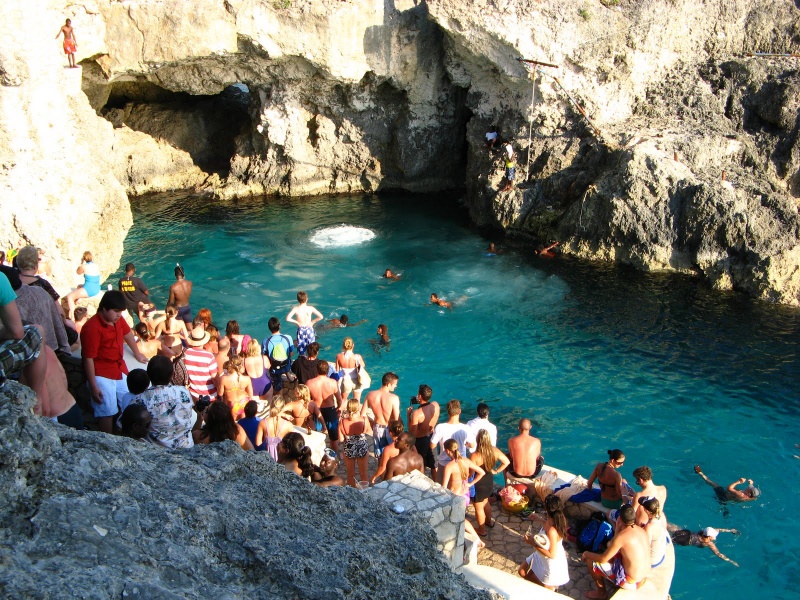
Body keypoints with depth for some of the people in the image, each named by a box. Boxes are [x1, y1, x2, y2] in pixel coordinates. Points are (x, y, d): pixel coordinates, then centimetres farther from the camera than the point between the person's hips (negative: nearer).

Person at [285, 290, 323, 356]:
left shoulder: (296, 309, -11)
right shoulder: (310, 308, -10)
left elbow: (288, 318, -19)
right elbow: (321, 317, -12)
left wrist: (296, 322, -6)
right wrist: (313, 321, 1)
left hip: (300, 330, 0)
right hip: (309, 329, 0)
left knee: (301, 351, 11)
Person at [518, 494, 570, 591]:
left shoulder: (552, 531, -41)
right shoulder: (554, 520, -16)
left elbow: (551, 554, -32)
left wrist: (533, 543, -28)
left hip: (552, 563, -8)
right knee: (522, 572, 20)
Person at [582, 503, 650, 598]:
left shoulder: (621, 536, -25)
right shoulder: (641, 530, -1)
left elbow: (603, 559, -17)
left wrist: (587, 554, 0)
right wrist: (618, 530, -1)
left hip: (632, 582, -8)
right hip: (644, 577, 8)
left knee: (591, 562, 1)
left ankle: (601, 592, 20)